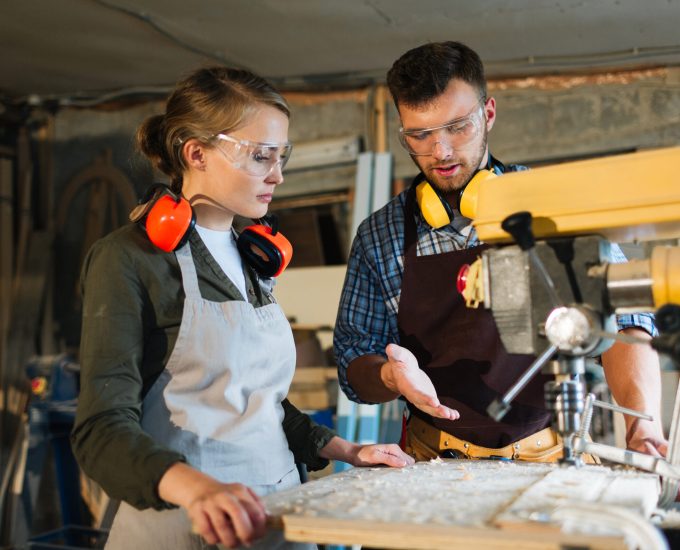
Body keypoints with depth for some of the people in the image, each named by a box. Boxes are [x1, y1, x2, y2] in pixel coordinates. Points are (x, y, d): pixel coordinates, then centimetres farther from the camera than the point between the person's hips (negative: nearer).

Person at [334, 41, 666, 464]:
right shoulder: (378, 237, 4)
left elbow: (620, 318, -2)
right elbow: (353, 369, 7)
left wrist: (644, 422, -20)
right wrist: (390, 376, -16)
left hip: (554, 459, 1)